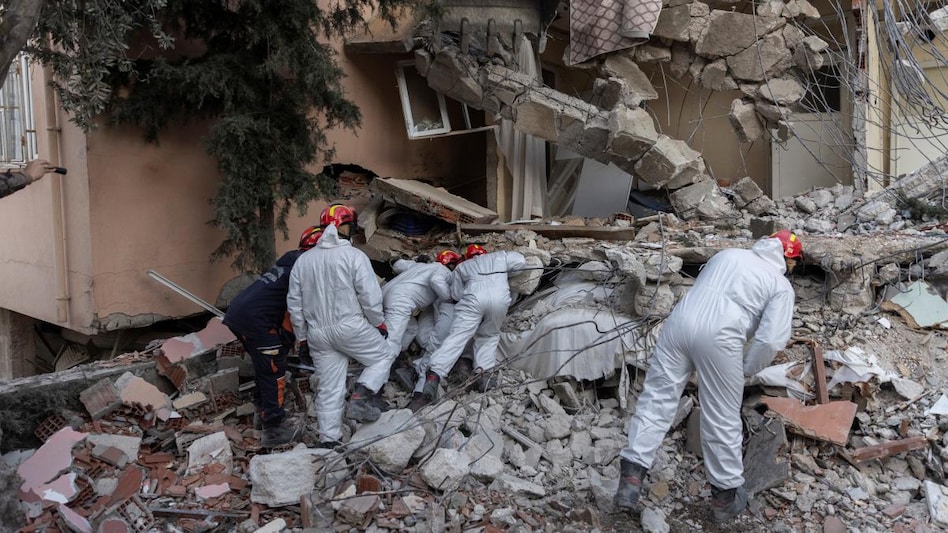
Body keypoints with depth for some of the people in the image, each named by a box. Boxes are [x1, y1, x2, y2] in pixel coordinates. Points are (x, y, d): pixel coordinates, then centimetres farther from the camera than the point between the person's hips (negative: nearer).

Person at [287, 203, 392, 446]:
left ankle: (329, 439, 13)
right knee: (383, 357, 15)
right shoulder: (354, 256, -9)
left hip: (318, 333, 5)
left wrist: (302, 335, 20)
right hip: (351, 326, -5)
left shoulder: (303, 260, 9)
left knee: (329, 387, 11)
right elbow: (370, 297, -11)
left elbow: (294, 303, 11)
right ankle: (361, 396, -6)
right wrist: (379, 324, 4)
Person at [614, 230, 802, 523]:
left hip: (680, 320, 4)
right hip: (718, 337, -4)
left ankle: (630, 478, 5)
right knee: (722, 419, 9)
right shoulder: (781, 286, 12)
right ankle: (725, 496, 23)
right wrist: (745, 368, 14)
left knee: (657, 397, 8)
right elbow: (772, 340, -2)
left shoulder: (728, 254, 27)